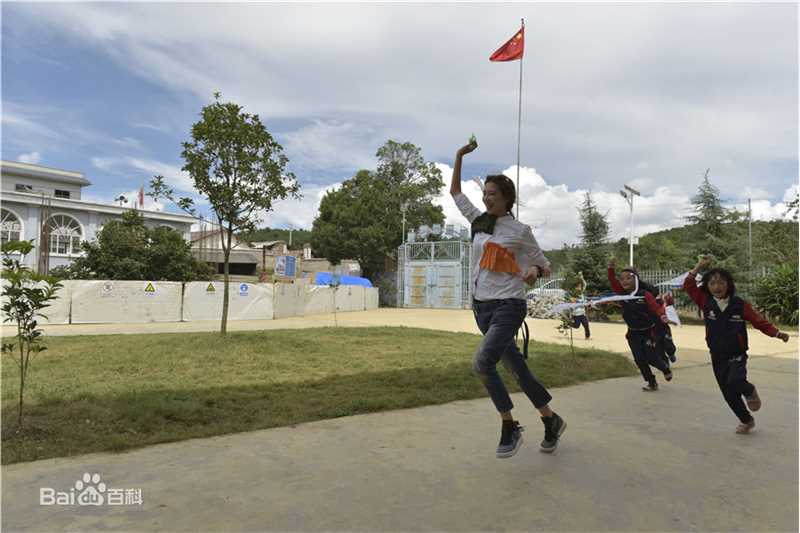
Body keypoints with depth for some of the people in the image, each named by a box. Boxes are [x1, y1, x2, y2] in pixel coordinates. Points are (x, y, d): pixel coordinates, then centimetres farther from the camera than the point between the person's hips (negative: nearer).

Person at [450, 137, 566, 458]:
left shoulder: (520, 230, -6)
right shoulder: (478, 221, 8)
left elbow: (544, 265, 2)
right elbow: (455, 191, 18)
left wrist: (534, 270, -21)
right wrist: (459, 156, 11)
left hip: (508, 306, -6)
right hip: (482, 306, 6)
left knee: (482, 363, -23)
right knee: (517, 369, 12)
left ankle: (510, 428, -4)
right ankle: (552, 421, 30)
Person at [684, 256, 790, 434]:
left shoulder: (739, 305, -9)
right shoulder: (706, 303, -6)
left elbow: (759, 322, -2)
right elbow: (688, 285, -12)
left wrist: (777, 333, -15)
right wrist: (700, 266, -16)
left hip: (737, 356, -2)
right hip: (717, 357, 2)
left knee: (734, 382, -29)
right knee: (729, 395, 10)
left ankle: (750, 391, 8)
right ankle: (747, 421, 36)